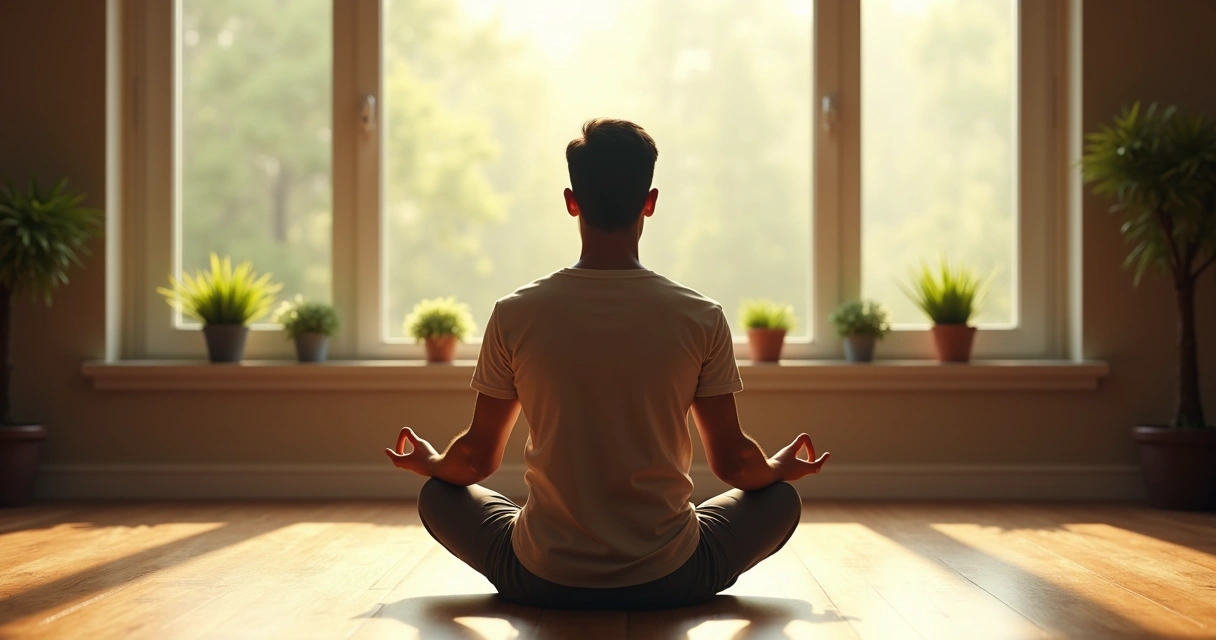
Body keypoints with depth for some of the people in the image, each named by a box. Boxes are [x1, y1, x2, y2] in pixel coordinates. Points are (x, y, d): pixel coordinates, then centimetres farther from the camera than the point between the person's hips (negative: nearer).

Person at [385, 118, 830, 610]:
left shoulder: (515, 315, -8)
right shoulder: (701, 318, -9)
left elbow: (477, 459, 2)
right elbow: (732, 463, 1)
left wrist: (429, 464, 26)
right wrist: (780, 469, 24)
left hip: (541, 583, 0)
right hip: (670, 581, 0)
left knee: (438, 495, 27)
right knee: (780, 499, 25)